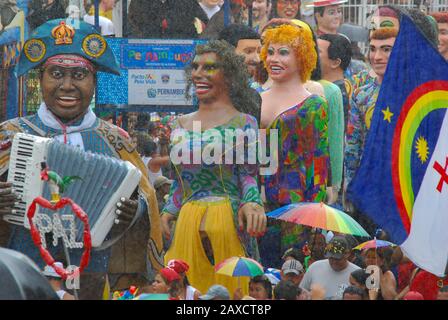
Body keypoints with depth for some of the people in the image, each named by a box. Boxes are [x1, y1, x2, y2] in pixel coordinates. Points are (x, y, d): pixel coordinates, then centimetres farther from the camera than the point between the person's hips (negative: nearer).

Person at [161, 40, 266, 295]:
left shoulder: (242, 123, 2)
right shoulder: (182, 125, 17)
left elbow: (248, 175, -3)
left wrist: (251, 203, -22)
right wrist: (169, 212, 7)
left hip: (228, 220, -5)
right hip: (187, 223, 5)